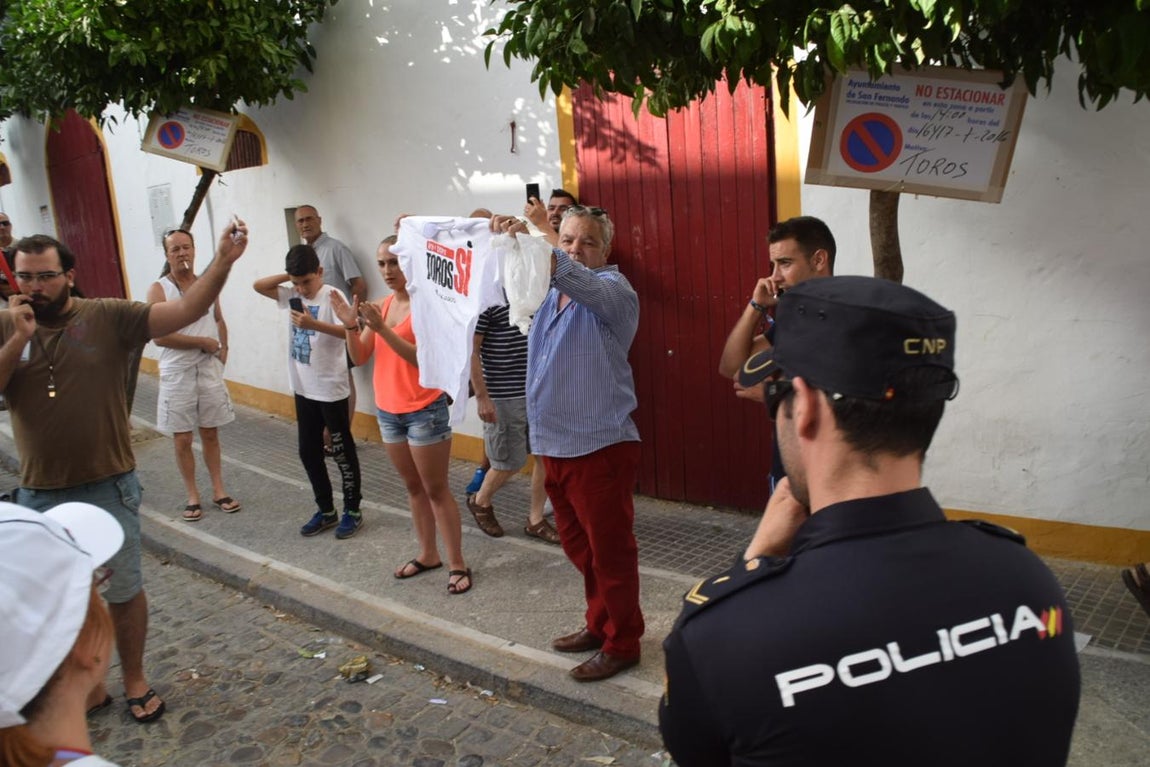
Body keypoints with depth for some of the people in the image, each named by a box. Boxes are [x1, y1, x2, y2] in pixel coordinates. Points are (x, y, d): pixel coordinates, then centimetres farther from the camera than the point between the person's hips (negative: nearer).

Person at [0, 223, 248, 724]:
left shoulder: (108, 316, -9)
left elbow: (184, 311, -17)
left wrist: (222, 261, -30)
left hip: (108, 487, -2)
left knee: (123, 591, 14)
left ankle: (135, 680, 34)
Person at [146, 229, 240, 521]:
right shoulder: (158, 289, -9)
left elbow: (219, 321, 21)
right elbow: (159, 336, -18)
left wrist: (223, 349, 4)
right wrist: (204, 342, -15)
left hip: (209, 370, 3)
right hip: (177, 374, -3)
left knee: (210, 434, 11)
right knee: (182, 439, 5)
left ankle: (218, 491, 22)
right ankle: (193, 496, 18)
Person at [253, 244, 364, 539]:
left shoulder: (331, 296, -14)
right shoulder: (292, 295, 5)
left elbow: (348, 331, -28)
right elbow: (258, 286, 8)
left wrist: (314, 324, -39)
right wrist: (290, 275, -1)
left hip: (331, 389, -7)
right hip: (303, 388, 7)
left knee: (342, 451, 4)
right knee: (308, 452, 13)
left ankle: (352, 511, 17)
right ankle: (326, 511, 26)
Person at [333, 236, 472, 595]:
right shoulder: (381, 306, 5)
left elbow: (423, 358, -24)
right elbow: (360, 357, 5)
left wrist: (381, 327, -29)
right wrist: (350, 325, -12)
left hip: (425, 411, -7)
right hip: (388, 411, 7)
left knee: (436, 489, 0)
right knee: (413, 487, 17)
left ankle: (457, 564, 10)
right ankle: (428, 554, 30)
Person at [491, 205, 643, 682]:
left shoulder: (612, 289, -12)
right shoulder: (550, 290, 12)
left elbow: (586, 285, -32)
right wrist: (507, 237, -7)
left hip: (600, 446, -8)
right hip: (554, 444, 8)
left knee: (610, 551, 5)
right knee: (579, 548, 21)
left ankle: (622, 644, 21)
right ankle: (599, 624, 39)